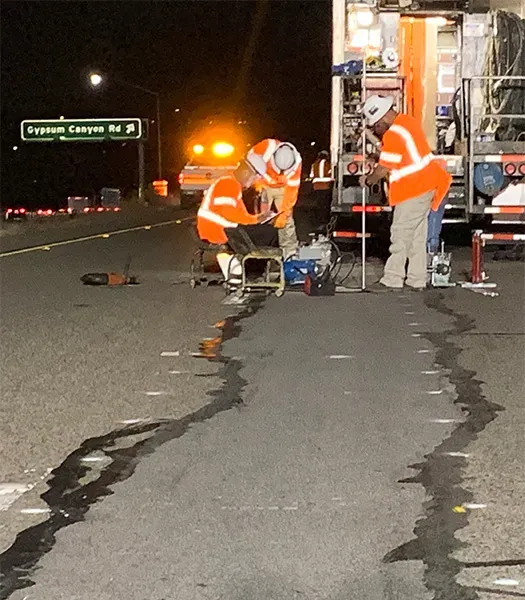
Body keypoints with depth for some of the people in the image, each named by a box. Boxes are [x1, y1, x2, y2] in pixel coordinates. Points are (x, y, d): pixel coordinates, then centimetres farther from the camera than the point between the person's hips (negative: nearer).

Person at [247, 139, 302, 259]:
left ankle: (291, 252, -4)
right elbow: (251, 156, -13)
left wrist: (283, 214, -25)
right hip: (263, 185, 0)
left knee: (287, 220, -8)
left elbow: (292, 190, -24)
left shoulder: (296, 163, -30)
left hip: (282, 188, 0)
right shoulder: (267, 146, -35)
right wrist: (256, 179, -17)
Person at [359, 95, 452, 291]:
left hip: (414, 190, -10)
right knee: (417, 235, 12)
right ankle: (417, 280, 17)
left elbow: (383, 170, -16)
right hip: (425, 185, 10)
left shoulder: (394, 135, -20)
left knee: (401, 235, -5)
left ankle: (392, 280, -1)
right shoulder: (407, 121, 10)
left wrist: (367, 180, 1)